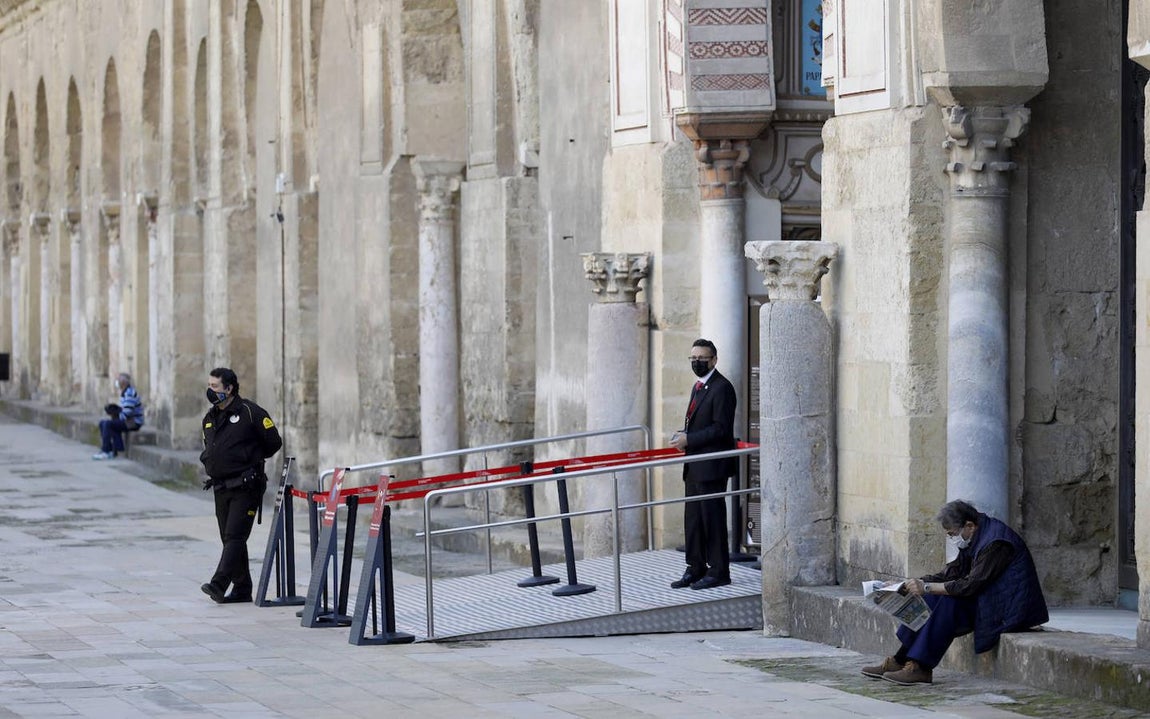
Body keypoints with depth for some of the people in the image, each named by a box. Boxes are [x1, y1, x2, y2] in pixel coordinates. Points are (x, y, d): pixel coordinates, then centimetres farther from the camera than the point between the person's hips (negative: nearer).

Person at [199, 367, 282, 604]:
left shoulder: (250, 412, -8)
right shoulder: (210, 418, 15)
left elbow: (274, 442, -4)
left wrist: (250, 458, 6)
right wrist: (209, 461, 11)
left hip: (245, 488, -8)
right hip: (221, 488, 8)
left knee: (235, 536, -15)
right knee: (229, 538, 9)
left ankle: (219, 584, -25)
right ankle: (242, 589, 15)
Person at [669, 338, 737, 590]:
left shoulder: (722, 388, -12)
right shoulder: (698, 387, 18)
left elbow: (721, 429, -18)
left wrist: (689, 439, -18)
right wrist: (683, 437, 5)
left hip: (712, 466, -9)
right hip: (695, 467, 10)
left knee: (713, 519, -5)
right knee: (693, 520, 11)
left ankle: (718, 572, -1)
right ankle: (695, 569, 17)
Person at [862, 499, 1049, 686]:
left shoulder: (996, 543, -22)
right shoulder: (975, 540, 9)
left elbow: (970, 585, -27)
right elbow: (950, 574, 8)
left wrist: (926, 587, -24)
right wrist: (912, 584, -3)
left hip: (1007, 610, -10)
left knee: (950, 602, -25)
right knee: (931, 600, -3)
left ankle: (920, 667, -24)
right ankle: (900, 660, -6)